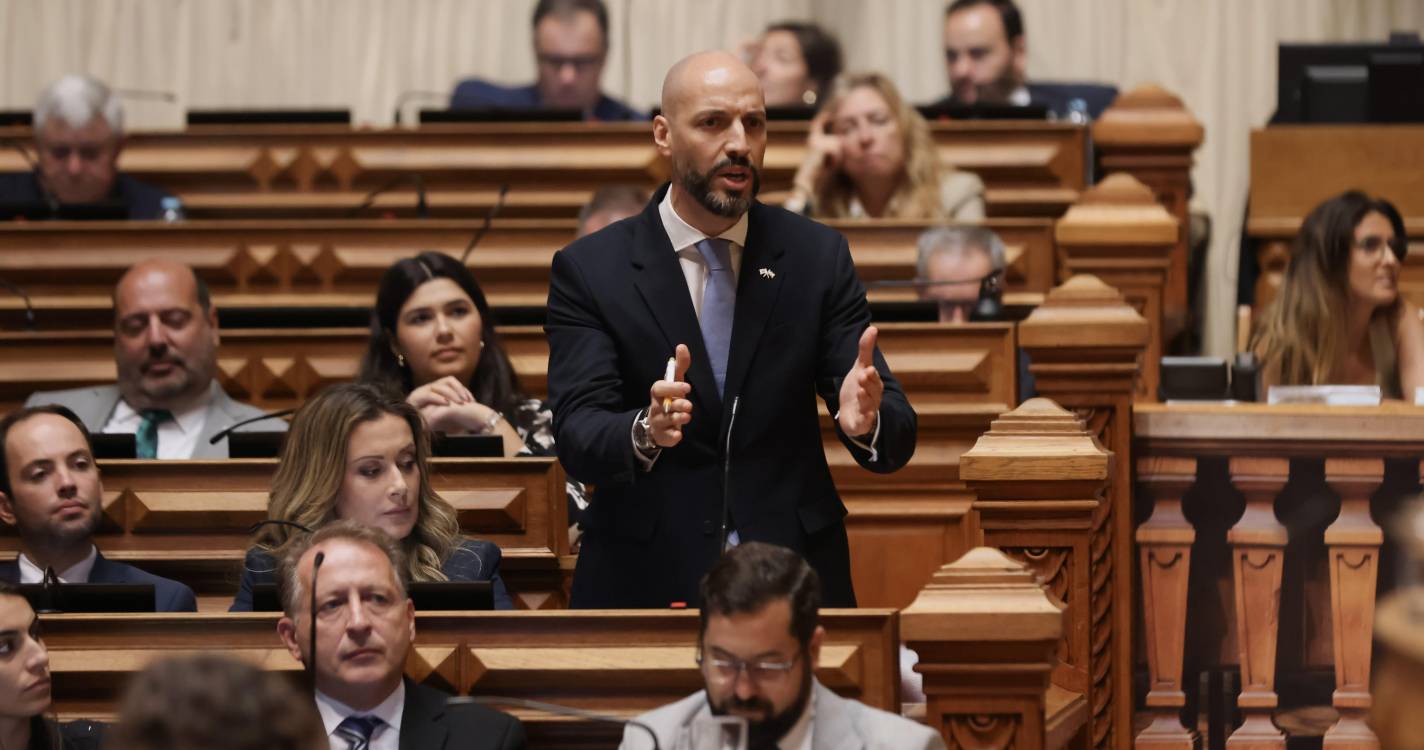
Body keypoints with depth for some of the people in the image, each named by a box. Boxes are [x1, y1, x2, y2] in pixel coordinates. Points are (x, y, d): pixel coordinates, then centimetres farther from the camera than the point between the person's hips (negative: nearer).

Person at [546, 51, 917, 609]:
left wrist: (867, 420, -30)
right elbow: (577, 439, -15)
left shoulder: (818, 256, -1)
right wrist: (646, 431, -37)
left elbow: (896, 439, -6)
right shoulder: (589, 270, -6)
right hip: (645, 579, -2)